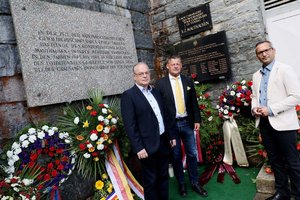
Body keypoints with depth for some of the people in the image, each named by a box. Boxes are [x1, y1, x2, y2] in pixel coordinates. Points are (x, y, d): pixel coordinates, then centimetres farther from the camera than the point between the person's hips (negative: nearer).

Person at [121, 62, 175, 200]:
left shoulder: (155, 91, 10)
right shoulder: (128, 95, -10)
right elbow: (130, 125, -15)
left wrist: (170, 135, 14)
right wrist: (138, 147, -18)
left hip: (163, 142, 7)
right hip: (148, 146, -6)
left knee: (163, 176, 20)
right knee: (150, 181, 10)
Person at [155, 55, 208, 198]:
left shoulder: (188, 81, 6)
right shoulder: (160, 83, -4)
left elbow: (194, 102, 9)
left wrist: (197, 120, 4)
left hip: (187, 123, 3)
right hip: (170, 125, -2)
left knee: (192, 154, 10)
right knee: (176, 156, 10)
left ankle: (195, 183, 27)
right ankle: (181, 184, 28)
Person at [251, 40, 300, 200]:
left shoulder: (284, 70, -5)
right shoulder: (256, 75, 13)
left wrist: (271, 109, -18)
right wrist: (254, 108, -2)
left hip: (283, 123, -6)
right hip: (264, 123, 6)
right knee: (274, 160, 15)